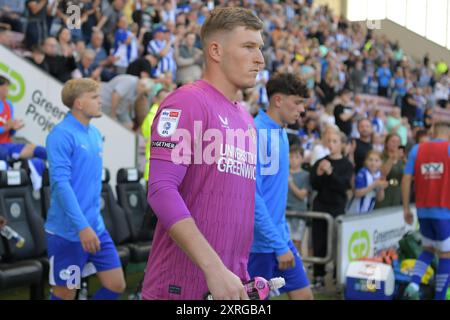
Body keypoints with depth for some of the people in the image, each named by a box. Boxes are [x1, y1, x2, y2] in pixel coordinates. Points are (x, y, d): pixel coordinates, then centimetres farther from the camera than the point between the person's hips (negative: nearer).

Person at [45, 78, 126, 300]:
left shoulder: (95, 134, 10)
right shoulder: (62, 134, -15)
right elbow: (60, 183, -22)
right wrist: (82, 226, -27)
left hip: (97, 228, 7)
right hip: (68, 232, -7)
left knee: (116, 285, 7)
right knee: (66, 294, 5)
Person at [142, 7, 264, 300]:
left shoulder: (246, 119, 13)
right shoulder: (187, 102, -10)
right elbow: (161, 190, -20)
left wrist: (241, 276, 10)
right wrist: (214, 268, -25)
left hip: (232, 284, 7)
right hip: (182, 287, -7)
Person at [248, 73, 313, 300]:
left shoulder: (281, 133, 10)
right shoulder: (256, 133, -18)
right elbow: (252, 196, -22)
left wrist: (283, 237, 17)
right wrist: (279, 245, -20)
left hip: (281, 237, 8)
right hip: (260, 241, -8)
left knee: (303, 295, 11)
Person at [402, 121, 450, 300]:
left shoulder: (417, 150, 6)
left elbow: (406, 180, 1)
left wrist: (406, 208, 7)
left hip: (423, 210, 4)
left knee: (428, 250, 21)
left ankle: (414, 284, 1)